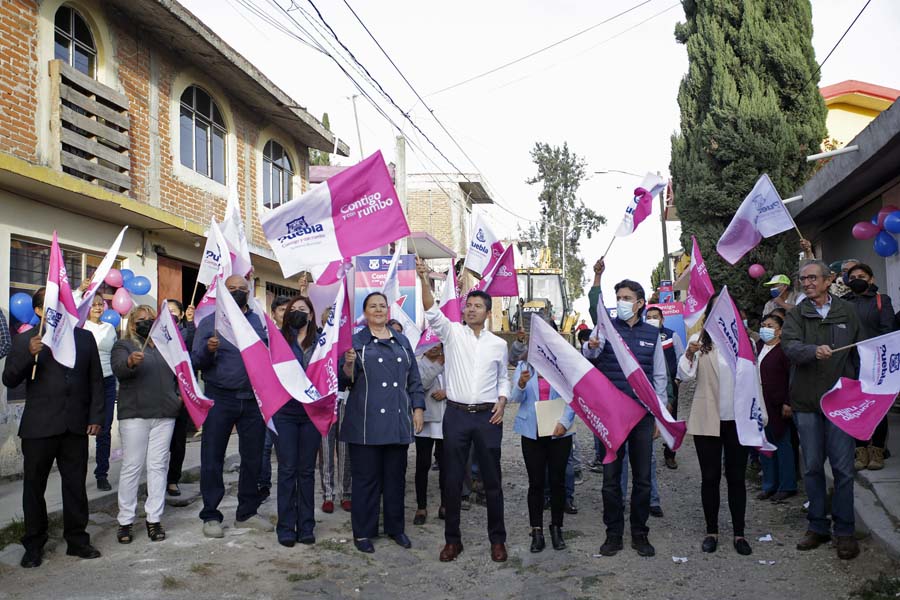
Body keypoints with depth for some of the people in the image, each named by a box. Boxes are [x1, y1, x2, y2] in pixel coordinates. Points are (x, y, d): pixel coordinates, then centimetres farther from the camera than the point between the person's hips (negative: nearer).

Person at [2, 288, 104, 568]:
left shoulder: (85, 337, 9)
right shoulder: (25, 340, 3)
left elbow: (96, 380, 10)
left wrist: (96, 417, 3)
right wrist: (30, 354, -19)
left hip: (76, 426, 2)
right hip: (39, 426, -2)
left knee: (76, 484, 8)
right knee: (34, 485, 7)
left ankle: (77, 540, 19)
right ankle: (34, 545, 20)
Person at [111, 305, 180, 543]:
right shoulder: (124, 345, 5)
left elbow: (177, 374, 26)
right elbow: (118, 369, -16)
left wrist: (181, 395, 9)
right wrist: (130, 362, -37)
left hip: (164, 414, 4)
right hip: (134, 414, -4)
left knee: (159, 465, 3)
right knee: (131, 466, -1)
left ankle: (154, 519, 9)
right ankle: (125, 521, 7)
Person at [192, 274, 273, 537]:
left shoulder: (260, 323, 11)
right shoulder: (209, 323, 6)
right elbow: (195, 360, 0)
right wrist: (208, 350, -19)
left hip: (253, 399, 2)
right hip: (220, 399, -2)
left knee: (253, 458, 8)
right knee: (212, 458, 2)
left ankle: (247, 512, 21)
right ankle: (211, 515, 14)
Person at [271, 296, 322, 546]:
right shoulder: (278, 338, 3)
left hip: (312, 412, 1)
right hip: (285, 412, -1)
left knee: (307, 470, 8)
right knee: (287, 469, 2)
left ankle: (306, 526, 16)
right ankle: (286, 527, 12)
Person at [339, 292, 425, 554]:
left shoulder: (402, 342, 15)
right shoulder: (356, 341, 3)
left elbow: (414, 379, 17)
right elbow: (345, 381, -1)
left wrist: (418, 407, 9)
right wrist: (348, 365, -21)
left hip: (398, 421, 4)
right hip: (366, 422, -4)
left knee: (396, 477, 11)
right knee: (366, 478, 2)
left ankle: (395, 527, 25)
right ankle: (363, 532, 15)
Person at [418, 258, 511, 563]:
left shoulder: (498, 344, 9)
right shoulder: (452, 333, 3)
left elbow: (504, 378, 16)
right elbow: (432, 312, -13)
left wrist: (501, 402, -2)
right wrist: (424, 279, -27)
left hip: (488, 417, 1)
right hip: (456, 414, -1)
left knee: (492, 480, 6)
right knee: (452, 480, 5)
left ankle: (497, 539, 19)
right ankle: (452, 539, 18)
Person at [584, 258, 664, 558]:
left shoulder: (652, 334, 7)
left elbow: (660, 377, 11)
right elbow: (589, 354, -16)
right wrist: (591, 347, -39)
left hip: (643, 413, 2)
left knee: (642, 477, 9)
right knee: (611, 477, 5)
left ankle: (640, 533, 22)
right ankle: (613, 533, 17)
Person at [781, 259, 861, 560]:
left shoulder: (847, 312, 6)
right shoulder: (796, 315, 4)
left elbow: (859, 353, 11)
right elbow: (790, 346, -13)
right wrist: (814, 351, -33)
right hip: (806, 401, 1)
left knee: (843, 468, 1)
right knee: (812, 467, 9)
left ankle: (845, 530, 13)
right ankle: (818, 526, 22)